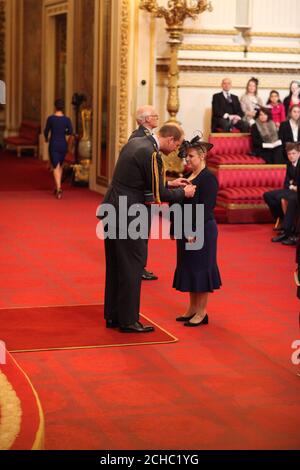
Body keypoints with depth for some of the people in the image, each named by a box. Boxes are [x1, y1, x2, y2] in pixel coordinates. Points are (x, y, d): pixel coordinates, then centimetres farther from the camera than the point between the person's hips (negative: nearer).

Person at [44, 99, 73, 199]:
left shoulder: (50, 118, -9)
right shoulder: (67, 119, -5)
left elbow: (46, 131, 0)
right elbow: (70, 132, -7)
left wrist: (46, 138, 22)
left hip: (53, 144, -3)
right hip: (63, 144, 3)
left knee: (56, 167, -3)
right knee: (60, 165, 23)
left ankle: (59, 189, -19)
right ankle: (57, 187, 27)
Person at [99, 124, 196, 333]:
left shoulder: (135, 143, 11)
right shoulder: (151, 154, -17)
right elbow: (158, 194, -13)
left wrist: (169, 184, 20)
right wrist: (183, 193, 2)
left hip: (113, 211, 10)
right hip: (127, 216, -10)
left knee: (116, 266, 16)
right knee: (132, 267, 1)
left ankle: (113, 316, 25)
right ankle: (128, 321, 8)